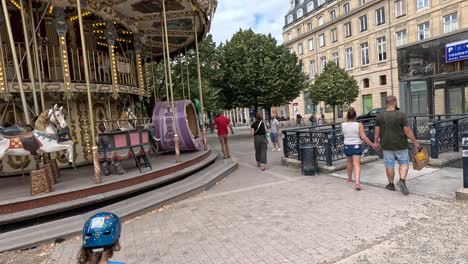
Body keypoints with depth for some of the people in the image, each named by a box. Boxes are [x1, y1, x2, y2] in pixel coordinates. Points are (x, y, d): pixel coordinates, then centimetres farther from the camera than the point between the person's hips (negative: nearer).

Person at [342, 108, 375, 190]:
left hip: (347, 146, 2)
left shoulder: (343, 125, -5)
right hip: (357, 146, -2)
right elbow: (363, 137, -14)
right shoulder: (359, 125, -10)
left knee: (349, 162, 23)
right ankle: (357, 182, -19)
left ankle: (350, 178, 39)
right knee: (356, 164, -5)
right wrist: (372, 144, -5)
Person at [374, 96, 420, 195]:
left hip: (386, 146, 2)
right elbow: (408, 131, -9)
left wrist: (376, 142, 18)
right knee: (404, 162, 11)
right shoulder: (401, 115, -10)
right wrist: (415, 142, 1)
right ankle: (402, 180, -6)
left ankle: (391, 184, 19)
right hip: (400, 145, -2)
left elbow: (376, 131, 5)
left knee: (389, 165, 9)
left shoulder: (380, 117, -1)